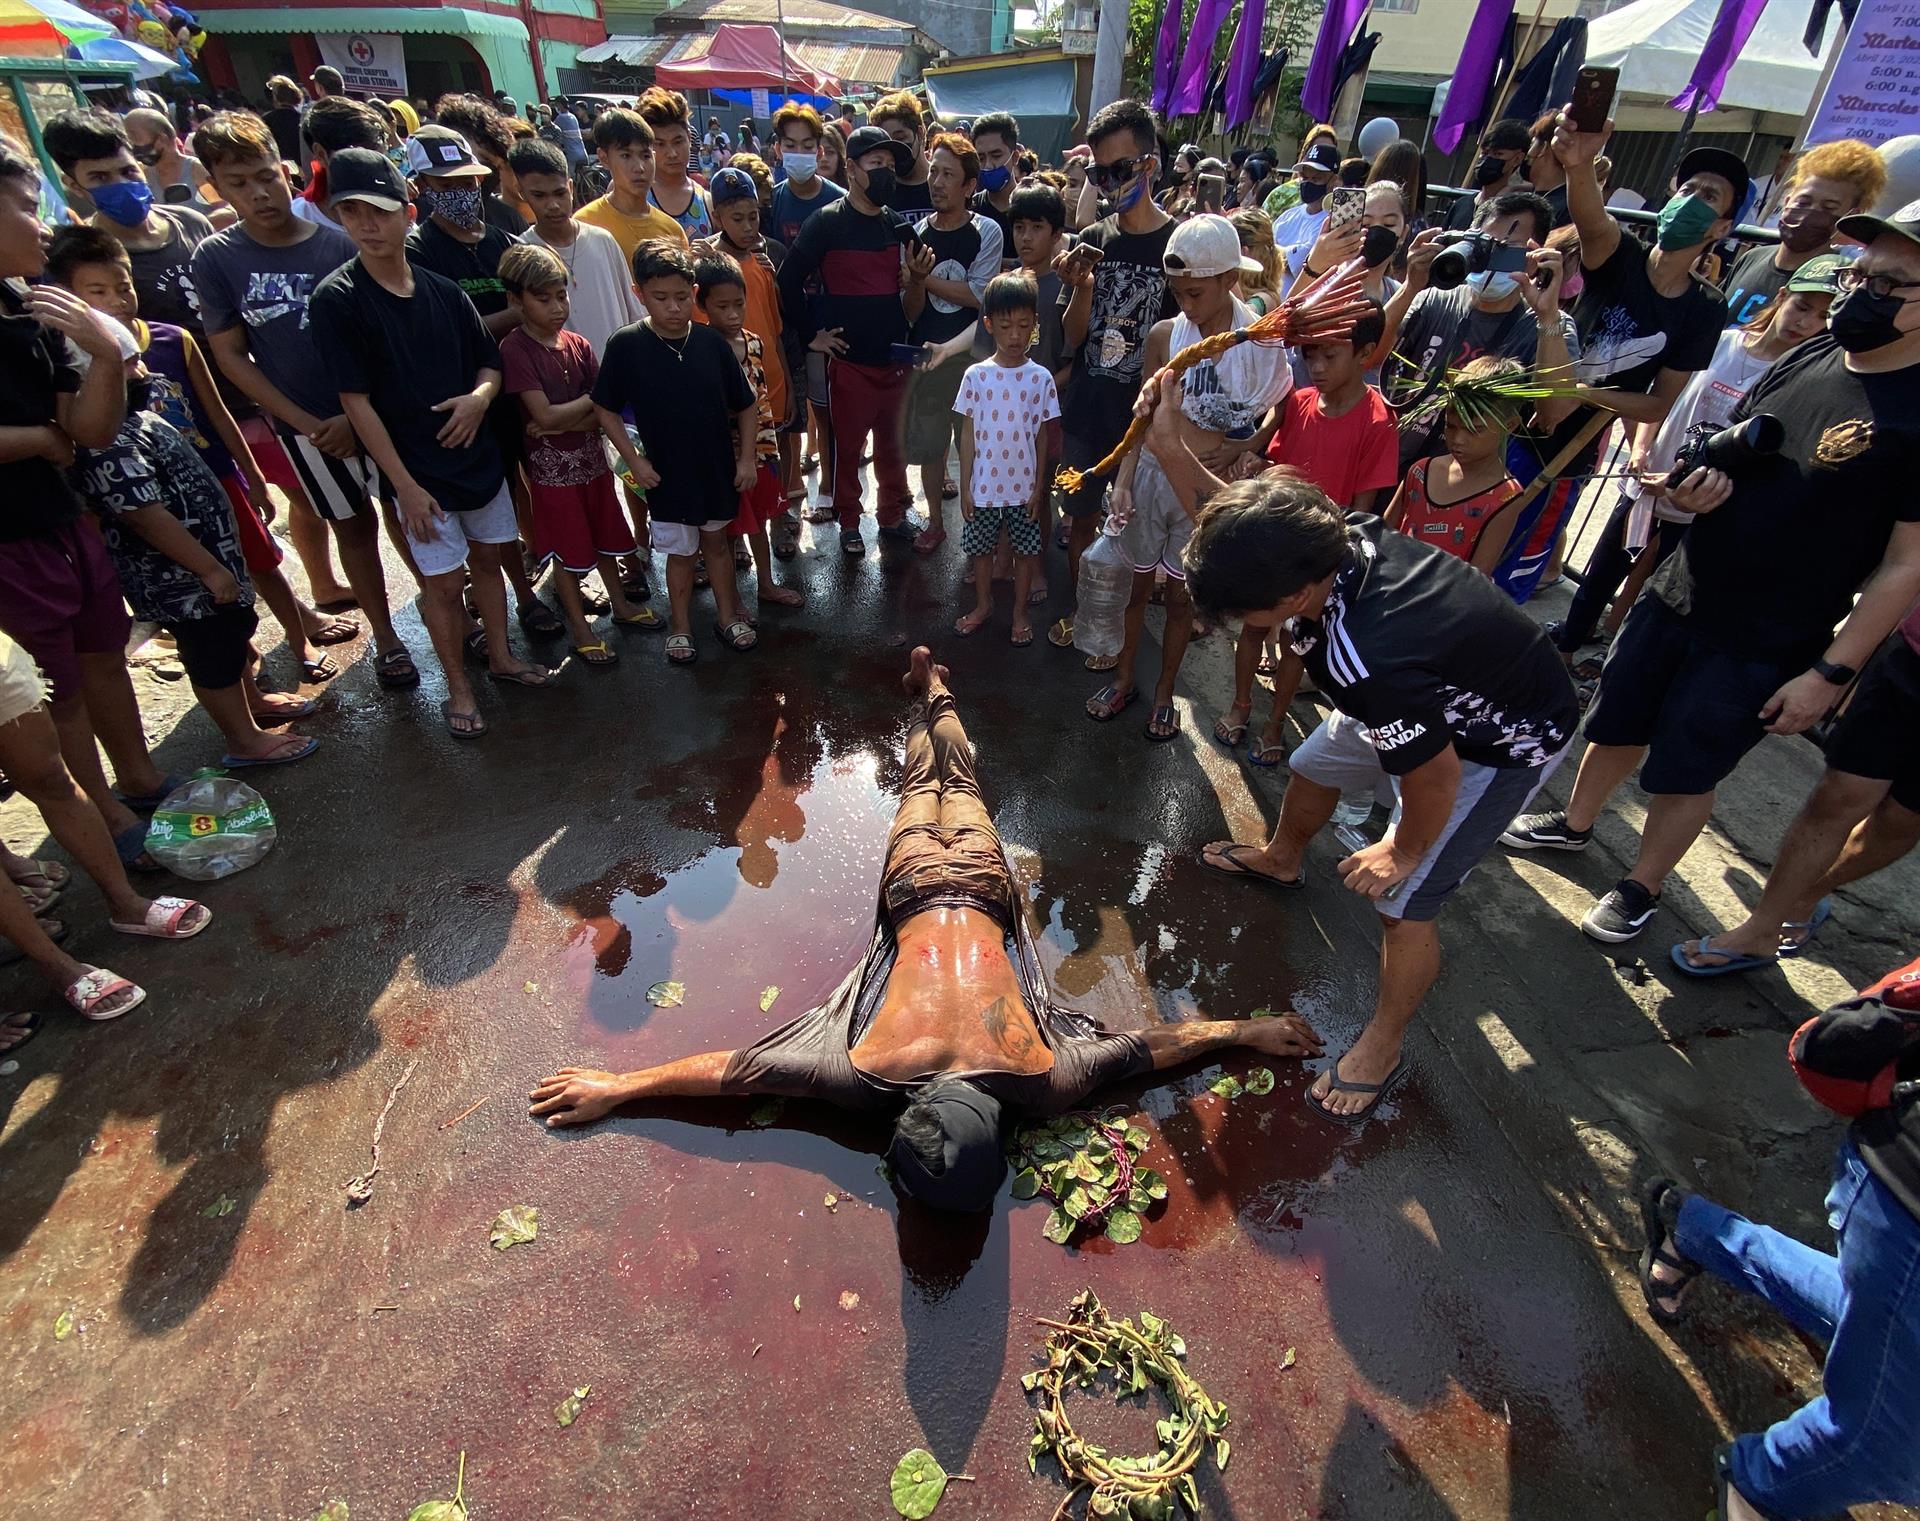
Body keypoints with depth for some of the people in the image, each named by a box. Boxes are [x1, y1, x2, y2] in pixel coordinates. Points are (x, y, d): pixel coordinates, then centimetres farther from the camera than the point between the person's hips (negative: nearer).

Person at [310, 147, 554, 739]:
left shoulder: (442, 289, 3)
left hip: (477, 450, 5)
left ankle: (501, 656, 34)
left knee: (488, 556, 16)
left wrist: (481, 395, -12)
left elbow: (490, 361, 12)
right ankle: (458, 689, 18)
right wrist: (405, 485, -15)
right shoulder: (337, 298, -10)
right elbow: (356, 401, -12)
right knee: (444, 580, 1)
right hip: (416, 468, -5)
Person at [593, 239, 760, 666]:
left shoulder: (711, 342, -8)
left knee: (716, 541, 18)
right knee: (680, 551, 10)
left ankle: (728, 616, 34)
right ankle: (681, 627, 28)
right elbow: (604, 408, -4)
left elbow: (747, 405, 1)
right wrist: (634, 459, -10)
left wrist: (746, 459, -3)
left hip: (718, 466, 2)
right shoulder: (626, 345, -12)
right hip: (667, 472, -2)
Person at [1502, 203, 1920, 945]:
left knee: (1685, 773, 7)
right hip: (1674, 596, 6)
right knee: (1615, 725, 18)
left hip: (1760, 648, -5)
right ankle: (1574, 823, 42)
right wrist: (1690, 484, -8)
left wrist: (1831, 671, -16)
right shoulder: (1807, 357, 3)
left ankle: (1642, 887, 29)